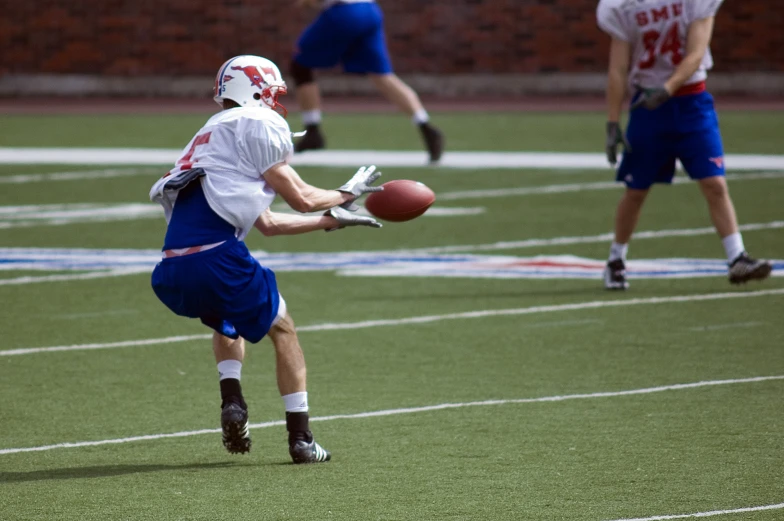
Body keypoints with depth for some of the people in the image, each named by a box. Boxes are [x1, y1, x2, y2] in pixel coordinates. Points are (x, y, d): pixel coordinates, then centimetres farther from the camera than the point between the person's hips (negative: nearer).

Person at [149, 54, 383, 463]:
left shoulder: (214, 134, 31)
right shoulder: (258, 124, 5)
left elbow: (266, 223, 33)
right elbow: (301, 199, 5)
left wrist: (331, 220, 39)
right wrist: (346, 194, 24)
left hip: (172, 273, 7)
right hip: (215, 256, -7)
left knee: (227, 321, 35)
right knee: (282, 329, 15)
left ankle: (231, 401, 13)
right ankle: (300, 438, 14)